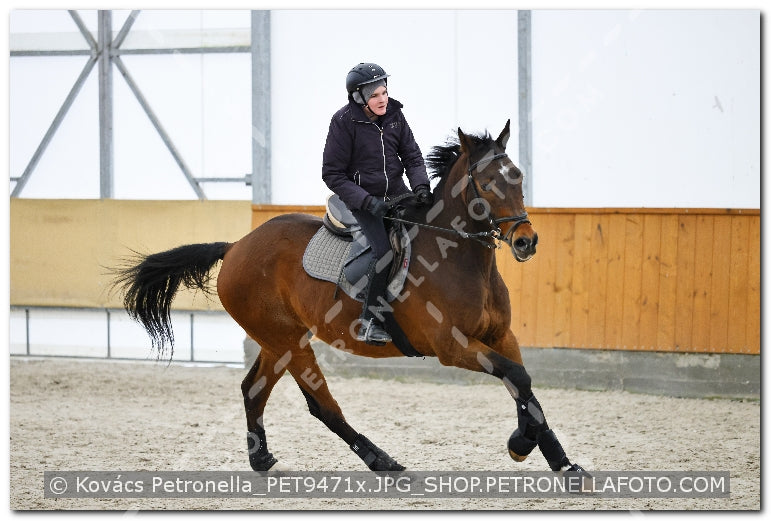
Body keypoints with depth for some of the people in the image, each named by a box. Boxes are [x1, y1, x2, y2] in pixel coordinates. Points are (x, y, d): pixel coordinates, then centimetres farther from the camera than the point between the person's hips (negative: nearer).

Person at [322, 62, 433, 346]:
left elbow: (412, 156, 7)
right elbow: (332, 174, -11)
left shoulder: (394, 114, 1)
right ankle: (369, 322, -16)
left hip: (397, 192, 6)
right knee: (385, 250, -25)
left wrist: (421, 186, -14)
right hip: (362, 197, -6)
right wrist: (367, 201, -21)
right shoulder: (344, 121, -14)